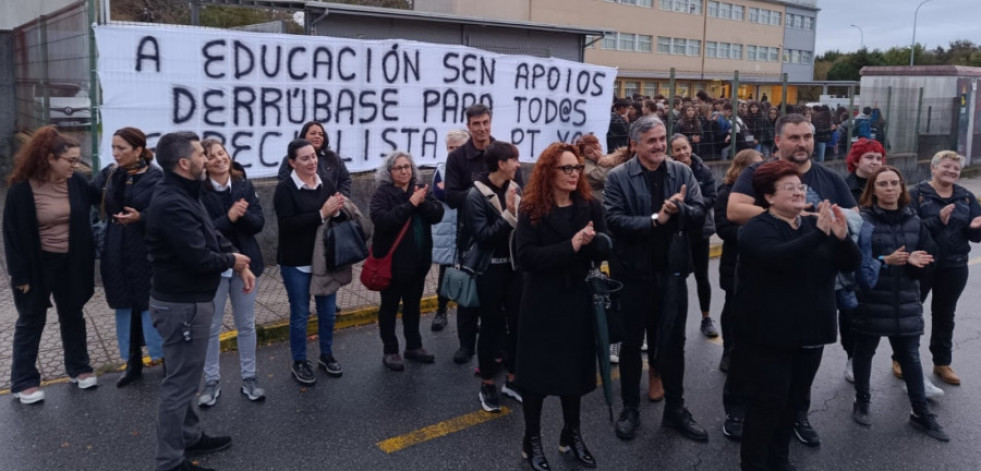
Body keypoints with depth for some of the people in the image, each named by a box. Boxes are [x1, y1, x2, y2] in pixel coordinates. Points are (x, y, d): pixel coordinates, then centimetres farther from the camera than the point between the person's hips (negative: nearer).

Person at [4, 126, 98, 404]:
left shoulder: (76, 183, -5)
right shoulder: (22, 189, -16)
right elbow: (13, 233, -13)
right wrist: (20, 274, -13)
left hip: (70, 263, 4)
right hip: (38, 265, -4)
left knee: (72, 316, 16)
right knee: (31, 321, 9)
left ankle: (78, 368, 32)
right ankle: (23, 382, 20)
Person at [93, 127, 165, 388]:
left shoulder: (156, 177, -10)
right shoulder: (109, 174, 5)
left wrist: (140, 217, -24)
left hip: (147, 252, -5)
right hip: (117, 251, 5)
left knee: (151, 305, 2)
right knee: (125, 306, 13)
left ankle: (166, 359, 17)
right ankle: (133, 363, 25)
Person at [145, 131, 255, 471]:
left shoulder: (185, 194, 9)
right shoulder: (172, 204, -25)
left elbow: (213, 237, 13)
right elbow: (199, 258, -28)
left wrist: (241, 265, -1)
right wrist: (233, 260, -8)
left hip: (189, 300, 11)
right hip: (181, 305, -11)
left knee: (186, 377, 22)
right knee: (180, 383, 0)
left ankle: (190, 437, 38)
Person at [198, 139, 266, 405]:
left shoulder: (244, 185, -1)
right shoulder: (199, 191, -11)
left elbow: (259, 223, -6)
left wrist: (242, 214, -25)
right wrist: (229, 218, -29)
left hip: (245, 263, 3)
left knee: (246, 324, 13)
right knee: (211, 326, 8)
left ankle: (249, 378, 26)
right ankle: (211, 381, 22)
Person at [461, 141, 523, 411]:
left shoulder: (515, 189, 2)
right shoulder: (477, 195, -11)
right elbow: (483, 236, -18)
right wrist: (508, 214, -25)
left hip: (515, 266, 5)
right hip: (491, 269, -5)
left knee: (516, 323, 10)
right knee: (491, 325, 6)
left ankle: (512, 381, 26)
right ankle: (487, 386, 21)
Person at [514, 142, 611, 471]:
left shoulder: (589, 206, 3)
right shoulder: (531, 210, -8)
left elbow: (605, 248, -3)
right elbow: (526, 257, -18)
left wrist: (592, 240, -25)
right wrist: (570, 247, -25)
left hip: (578, 301, 3)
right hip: (542, 303, -3)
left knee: (574, 369, 14)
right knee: (537, 370, 6)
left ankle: (572, 435, 32)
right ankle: (531, 441, 21)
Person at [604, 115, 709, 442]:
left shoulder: (682, 173, 3)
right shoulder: (618, 177, -7)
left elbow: (699, 217, -4)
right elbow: (614, 220, -17)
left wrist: (680, 210, -23)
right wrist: (655, 220, -24)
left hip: (672, 272, 3)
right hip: (633, 272, -2)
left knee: (673, 343, 13)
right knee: (631, 343, 11)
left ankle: (675, 409, 29)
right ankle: (630, 409, 27)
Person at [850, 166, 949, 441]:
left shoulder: (913, 220, 6)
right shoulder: (863, 219, -9)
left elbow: (930, 254, 7)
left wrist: (915, 260, -13)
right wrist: (884, 261, -24)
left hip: (905, 302, 3)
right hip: (870, 301, -3)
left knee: (911, 357, 7)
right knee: (864, 352, 12)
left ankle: (921, 413, 20)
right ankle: (862, 402, 30)